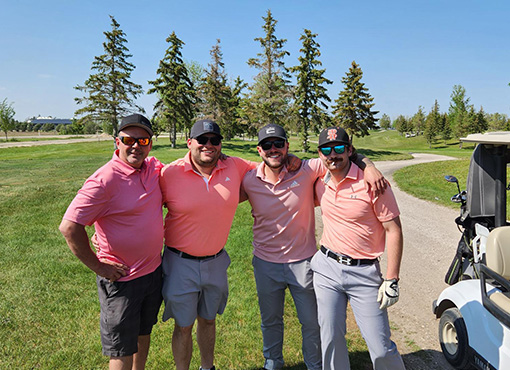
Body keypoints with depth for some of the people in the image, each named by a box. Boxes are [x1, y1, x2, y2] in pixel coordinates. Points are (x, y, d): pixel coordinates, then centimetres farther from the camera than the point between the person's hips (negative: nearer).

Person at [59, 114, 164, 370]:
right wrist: (98, 266, -16)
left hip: (154, 270, 7)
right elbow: (69, 227, -22)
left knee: (144, 333, 25)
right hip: (121, 278, -6)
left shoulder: (154, 168, -1)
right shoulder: (105, 180, -21)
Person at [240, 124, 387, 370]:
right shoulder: (249, 181, -9)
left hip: (302, 262, -1)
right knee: (270, 321, 23)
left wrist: (369, 167, -25)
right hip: (265, 264, 2)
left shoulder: (306, 170, -14)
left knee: (311, 322, 16)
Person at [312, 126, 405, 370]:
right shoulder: (320, 183, 3)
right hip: (326, 268, 4)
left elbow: (394, 230, -10)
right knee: (330, 339, 13)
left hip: (363, 272, -4)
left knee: (380, 347, 1)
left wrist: (391, 280, -12)